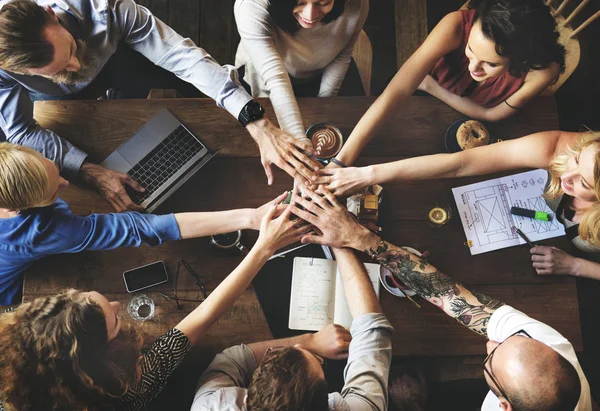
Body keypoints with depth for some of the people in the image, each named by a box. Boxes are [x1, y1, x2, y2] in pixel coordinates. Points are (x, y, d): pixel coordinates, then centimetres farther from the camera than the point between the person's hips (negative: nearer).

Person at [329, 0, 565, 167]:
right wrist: (342, 161, -54)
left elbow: (491, 114, -20)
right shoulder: (457, 25, -41)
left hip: (473, 121, 1)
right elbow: (397, 92, -48)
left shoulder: (544, 68, -36)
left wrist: (431, 87, -25)